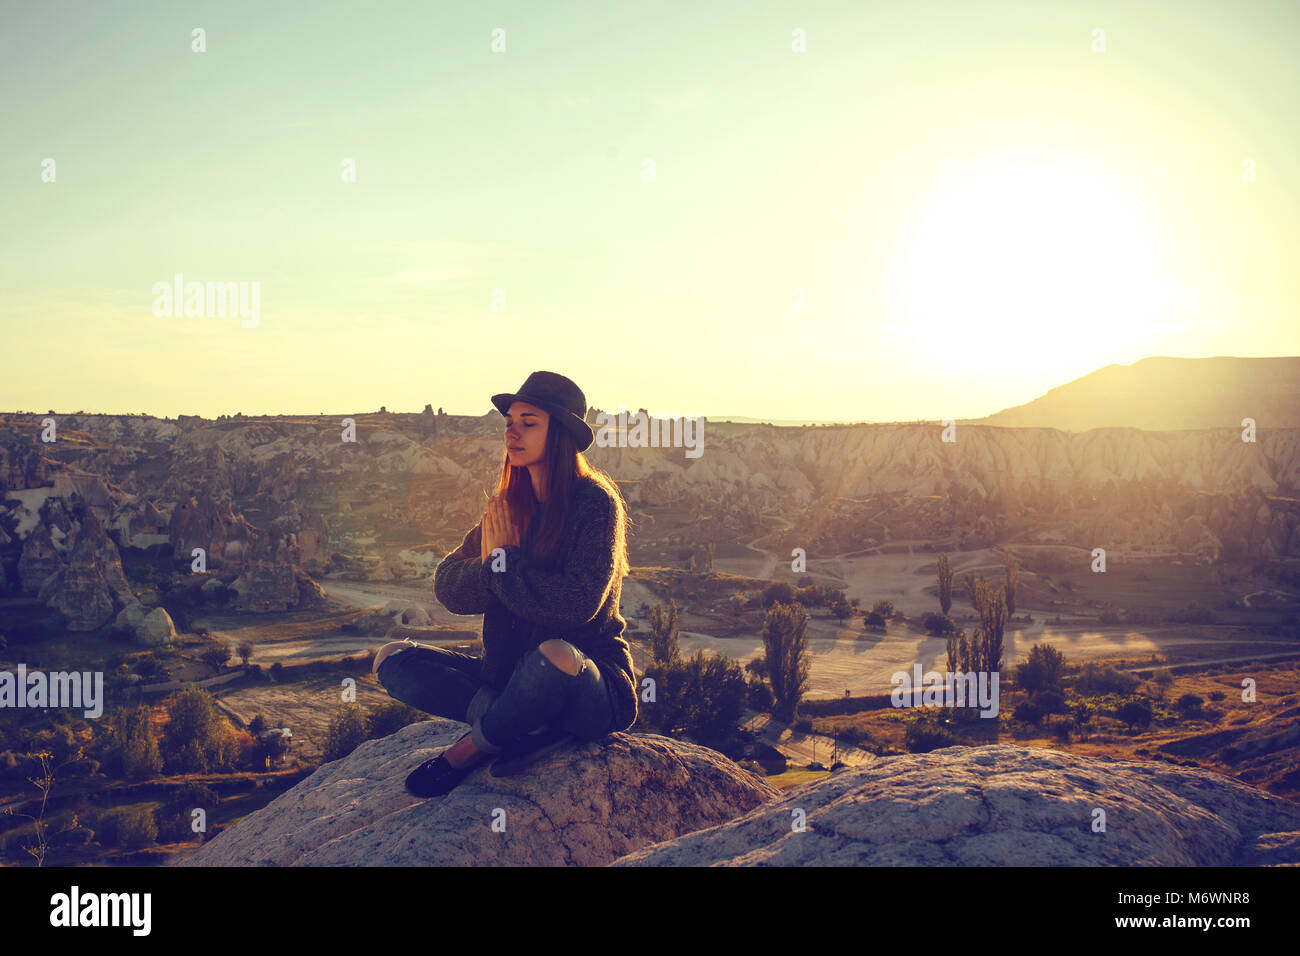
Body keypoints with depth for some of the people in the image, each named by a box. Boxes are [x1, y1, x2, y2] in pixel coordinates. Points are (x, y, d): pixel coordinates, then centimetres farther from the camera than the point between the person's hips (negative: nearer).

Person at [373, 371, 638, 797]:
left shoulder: (595, 502, -10)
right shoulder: (509, 506, 8)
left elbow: (578, 605, -23)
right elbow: (448, 588, 3)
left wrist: (507, 560, -13)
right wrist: (489, 568, -18)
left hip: (594, 687, -6)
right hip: (513, 676, 7)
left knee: (554, 653, -41)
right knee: (392, 659, -5)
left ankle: (469, 750, -12)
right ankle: (529, 725, -18)